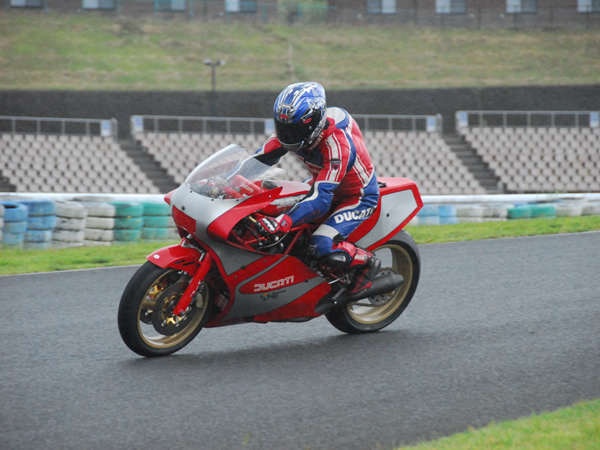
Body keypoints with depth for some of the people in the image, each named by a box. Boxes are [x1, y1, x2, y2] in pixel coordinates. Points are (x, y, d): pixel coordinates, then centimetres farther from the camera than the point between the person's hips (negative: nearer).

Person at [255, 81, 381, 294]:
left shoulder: (337, 143, -38)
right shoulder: (296, 128, -16)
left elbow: (321, 198, -44)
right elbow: (260, 158, -7)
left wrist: (283, 222, -55)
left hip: (357, 197, -8)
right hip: (323, 182, 8)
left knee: (322, 247, -28)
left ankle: (366, 261, -2)